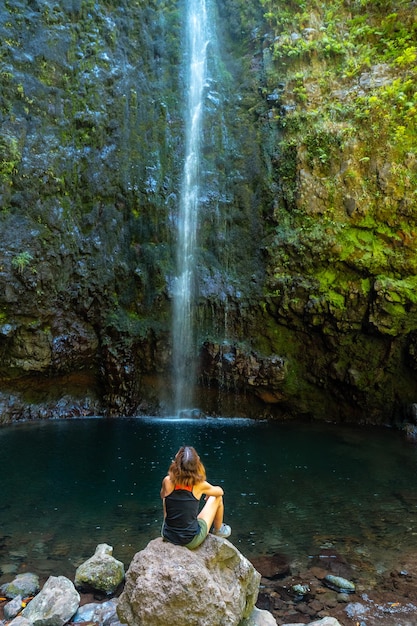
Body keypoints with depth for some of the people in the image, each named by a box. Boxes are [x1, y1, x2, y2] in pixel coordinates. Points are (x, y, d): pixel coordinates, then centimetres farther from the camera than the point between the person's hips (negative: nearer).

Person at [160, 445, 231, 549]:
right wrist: (208, 494, 28)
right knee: (217, 498, 13)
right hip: (191, 542, -2)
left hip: (168, 536, 2)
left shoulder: (168, 481, -14)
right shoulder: (199, 484, -15)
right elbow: (220, 491, 8)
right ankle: (218, 531, 39)